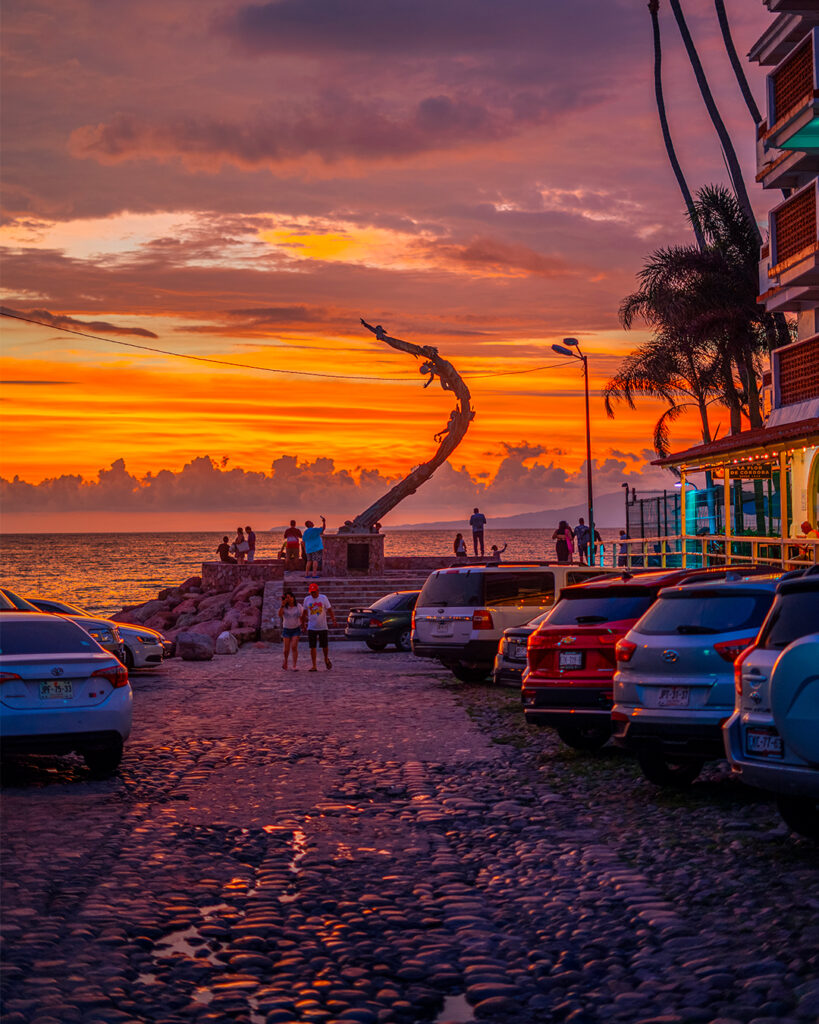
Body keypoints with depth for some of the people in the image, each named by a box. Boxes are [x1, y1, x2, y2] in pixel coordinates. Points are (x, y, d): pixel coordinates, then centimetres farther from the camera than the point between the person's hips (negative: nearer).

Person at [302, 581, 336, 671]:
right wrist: (303, 623, 13)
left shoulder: (323, 598, -2)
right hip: (311, 627, 1)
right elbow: (304, 612, 13)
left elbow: (329, 610, -1)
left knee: (324, 646, 4)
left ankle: (326, 660, 32)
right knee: (312, 647, -2)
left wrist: (333, 619, -15)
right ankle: (313, 666, 2)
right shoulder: (307, 599, 3)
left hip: (322, 627, -1)